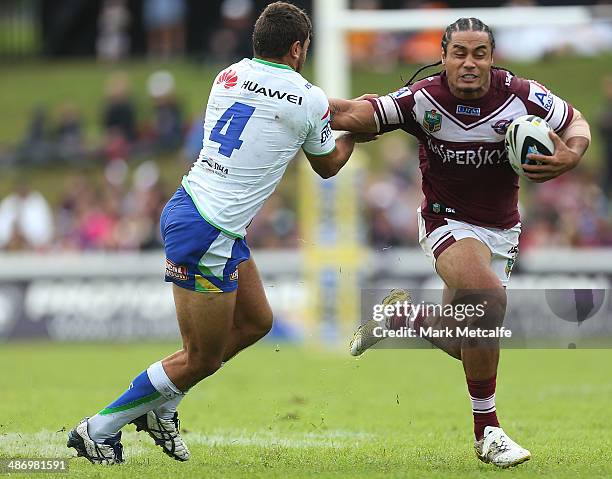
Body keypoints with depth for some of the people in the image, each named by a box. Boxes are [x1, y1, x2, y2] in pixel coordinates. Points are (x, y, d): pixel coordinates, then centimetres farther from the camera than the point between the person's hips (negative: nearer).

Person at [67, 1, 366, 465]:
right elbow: (327, 165, 12)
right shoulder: (310, 100, -8)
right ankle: (98, 430, 9)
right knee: (201, 359, 2)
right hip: (206, 234, -8)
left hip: (188, 205, 8)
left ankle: (159, 408, 25)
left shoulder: (229, 75, 8)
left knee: (255, 321, 20)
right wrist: (356, 132, 31)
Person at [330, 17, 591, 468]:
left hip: (501, 230, 3)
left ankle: (403, 317, 40)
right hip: (447, 222, -3)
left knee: (467, 346, 4)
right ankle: (487, 431, -17)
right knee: (490, 298, -31)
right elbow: (356, 115, -19)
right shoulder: (424, 99, -17)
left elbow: (577, 124, 0)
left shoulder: (521, 95, -14)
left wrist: (569, 157, -21)